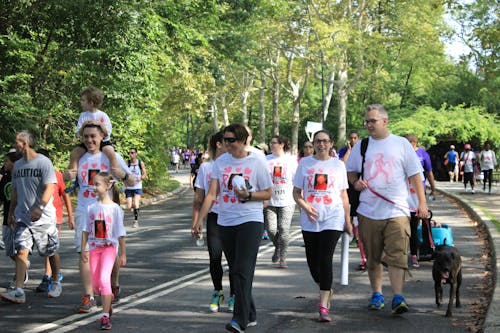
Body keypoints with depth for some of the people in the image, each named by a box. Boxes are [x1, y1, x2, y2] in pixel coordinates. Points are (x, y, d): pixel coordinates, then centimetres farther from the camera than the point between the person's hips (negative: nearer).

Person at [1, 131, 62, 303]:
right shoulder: (17, 165, 11)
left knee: (51, 252, 9)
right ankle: (18, 291, -16)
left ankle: (56, 283, 30)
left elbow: (49, 188, -18)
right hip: (22, 217, 5)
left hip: (44, 217, -4)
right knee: (21, 251, -10)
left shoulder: (44, 162, -9)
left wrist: (40, 207, -31)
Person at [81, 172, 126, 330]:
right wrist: (83, 249, 6)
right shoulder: (91, 208, 3)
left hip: (109, 247, -4)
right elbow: (85, 230, 9)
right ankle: (108, 299, 40)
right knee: (95, 285, 7)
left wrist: (123, 254, -1)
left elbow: (120, 233, -3)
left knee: (104, 279, -20)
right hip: (94, 247, 4)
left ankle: (105, 317, -16)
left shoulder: (115, 208, -7)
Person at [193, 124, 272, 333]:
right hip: (225, 222, 5)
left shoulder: (256, 162, -3)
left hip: (250, 221, -5)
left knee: (243, 270, -15)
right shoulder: (220, 162, 7)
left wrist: (248, 195, -16)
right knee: (235, 270, 10)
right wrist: (200, 219, -5)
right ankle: (250, 316, 22)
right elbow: (211, 194, 4)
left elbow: (268, 193, 2)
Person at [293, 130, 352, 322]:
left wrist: (348, 220, 9)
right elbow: (296, 192, 8)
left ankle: (323, 306, -13)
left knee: (325, 259, -13)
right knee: (312, 261, 7)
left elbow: (343, 195, 12)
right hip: (310, 220, 2)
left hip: (332, 219, -2)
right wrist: (305, 207, -10)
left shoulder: (338, 165, 8)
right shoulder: (305, 163, 7)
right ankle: (326, 290, 36)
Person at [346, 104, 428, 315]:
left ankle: (398, 298, -13)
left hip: (397, 212, -3)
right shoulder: (361, 146, 10)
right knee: (372, 258, 10)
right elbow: (350, 170, 20)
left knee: (397, 256, -12)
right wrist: (355, 182, -2)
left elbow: (415, 174, 4)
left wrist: (422, 201, -2)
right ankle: (376, 295, 23)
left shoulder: (401, 144, 4)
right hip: (368, 211, 3)